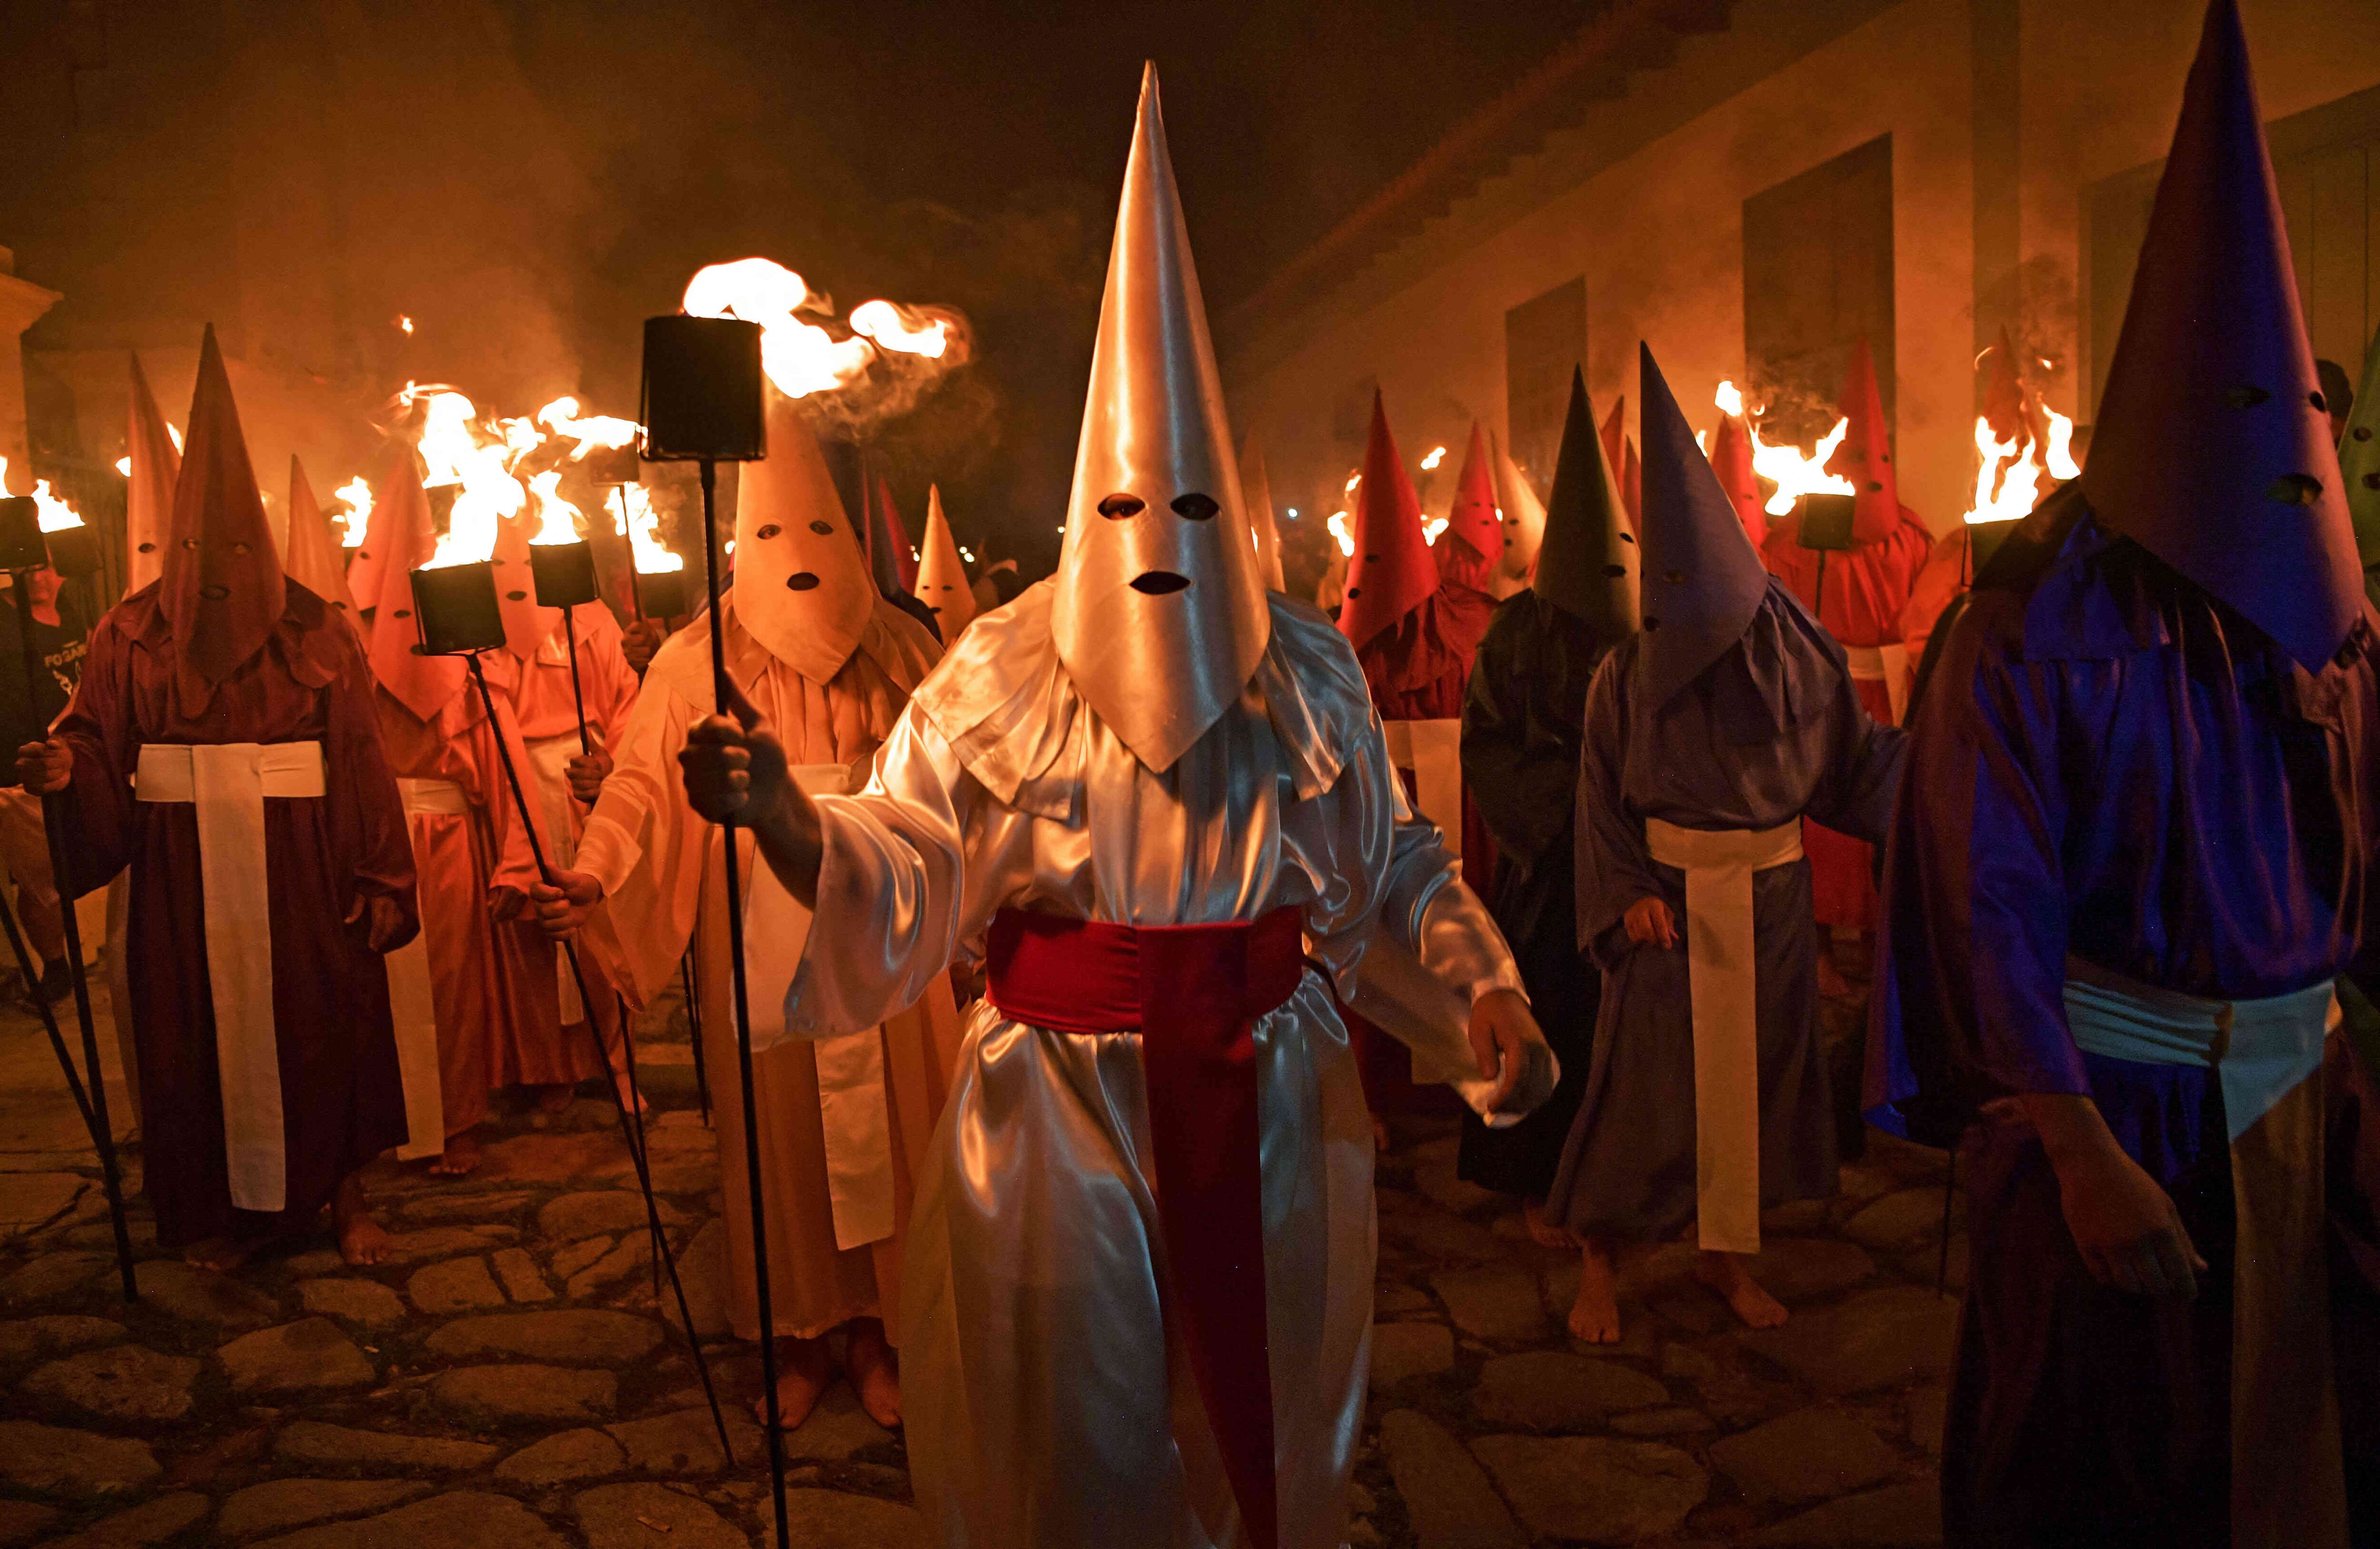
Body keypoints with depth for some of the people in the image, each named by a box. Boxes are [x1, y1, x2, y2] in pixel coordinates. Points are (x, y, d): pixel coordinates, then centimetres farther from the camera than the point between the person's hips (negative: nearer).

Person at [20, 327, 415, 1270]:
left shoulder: (313, 634, -1)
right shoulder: (133, 637, 3)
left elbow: (359, 764, -4)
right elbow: (98, 746, 2)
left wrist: (378, 882, -7)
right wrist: (61, 769, -23)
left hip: (300, 874, -1)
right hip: (184, 880, 1)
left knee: (319, 1026, 7)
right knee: (199, 1032, 9)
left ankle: (340, 1192, 23)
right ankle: (219, 1209, 25)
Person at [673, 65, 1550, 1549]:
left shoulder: (1308, 666, 0)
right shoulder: (1001, 674, -7)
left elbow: (1397, 852, 5)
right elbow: (902, 858, -13)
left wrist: (1485, 987, -7)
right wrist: (785, 814, -32)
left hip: (1267, 1099, 3)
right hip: (1063, 1105, -2)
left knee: (1265, 1405, 19)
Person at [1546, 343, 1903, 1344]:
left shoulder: (1793, 645, 0)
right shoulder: (1632, 659, -4)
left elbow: (1853, 756, 6)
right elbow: (1602, 784, -2)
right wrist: (1627, 891, -11)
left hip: (1771, 892, 3)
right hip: (1671, 888, -2)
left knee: (1757, 1064, 10)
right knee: (1644, 1072, -1)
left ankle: (1726, 1253, 27)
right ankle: (1597, 1259, 15)